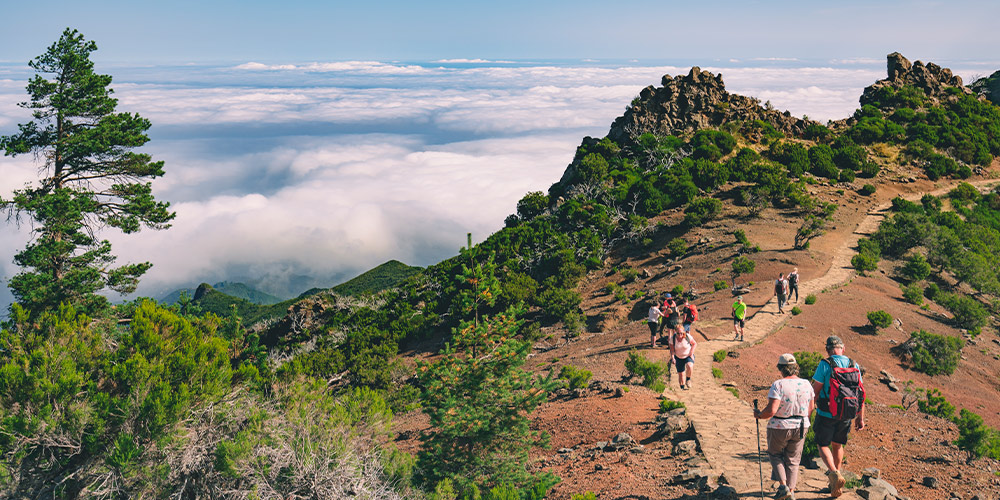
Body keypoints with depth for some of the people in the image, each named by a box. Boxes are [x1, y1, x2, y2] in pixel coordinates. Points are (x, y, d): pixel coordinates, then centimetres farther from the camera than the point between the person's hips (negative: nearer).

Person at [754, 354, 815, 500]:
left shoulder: (778, 385, -21)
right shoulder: (806, 384, -3)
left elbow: (771, 410, -25)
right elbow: (810, 408, 9)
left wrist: (759, 415, -6)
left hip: (779, 428, -4)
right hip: (800, 428, 4)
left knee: (775, 454, 20)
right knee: (793, 460, 18)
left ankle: (783, 486, 9)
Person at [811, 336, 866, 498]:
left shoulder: (825, 364, -14)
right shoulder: (853, 365, 0)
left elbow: (815, 391, -13)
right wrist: (861, 417, 12)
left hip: (826, 414, -5)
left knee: (823, 445, 9)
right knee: (838, 445, 21)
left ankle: (835, 474, -14)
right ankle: (835, 484, 30)